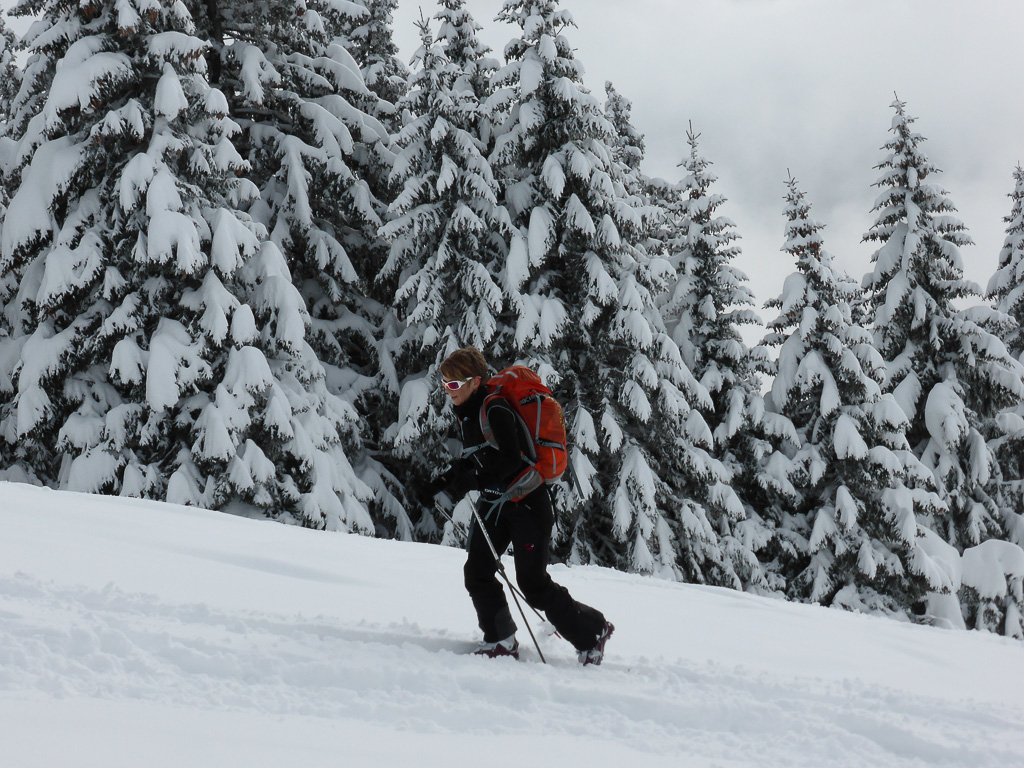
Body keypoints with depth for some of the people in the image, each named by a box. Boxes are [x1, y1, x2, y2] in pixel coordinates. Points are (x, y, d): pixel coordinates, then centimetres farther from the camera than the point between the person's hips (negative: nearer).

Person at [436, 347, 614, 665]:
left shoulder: (496, 410, -20)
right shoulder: (464, 412, 8)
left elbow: (511, 460, -27)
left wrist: (473, 479, -30)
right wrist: (459, 471, 3)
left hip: (527, 503, -9)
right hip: (493, 501, 9)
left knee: (534, 584, -6)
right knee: (476, 572, -2)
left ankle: (593, 631, 12)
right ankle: (501, 641, 12)